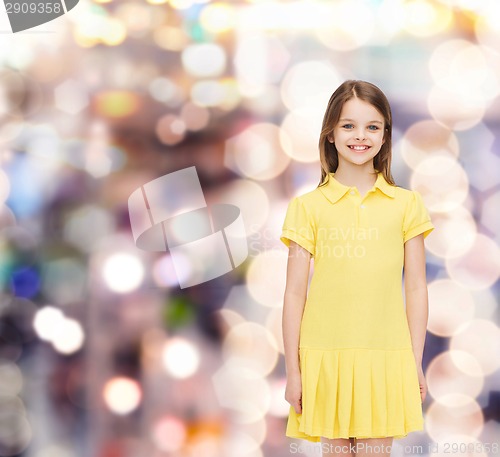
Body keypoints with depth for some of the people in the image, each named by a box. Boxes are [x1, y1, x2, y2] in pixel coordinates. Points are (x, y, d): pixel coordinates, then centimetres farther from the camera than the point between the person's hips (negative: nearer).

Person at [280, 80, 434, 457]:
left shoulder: (406, 204, 4)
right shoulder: (308, 207, 2)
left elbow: (416, 289, 6)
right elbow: (295, 293, 3)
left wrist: (416, 364, 4)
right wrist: (292, 370, 1)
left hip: (384, 360, 0)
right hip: (326, 358, 0)